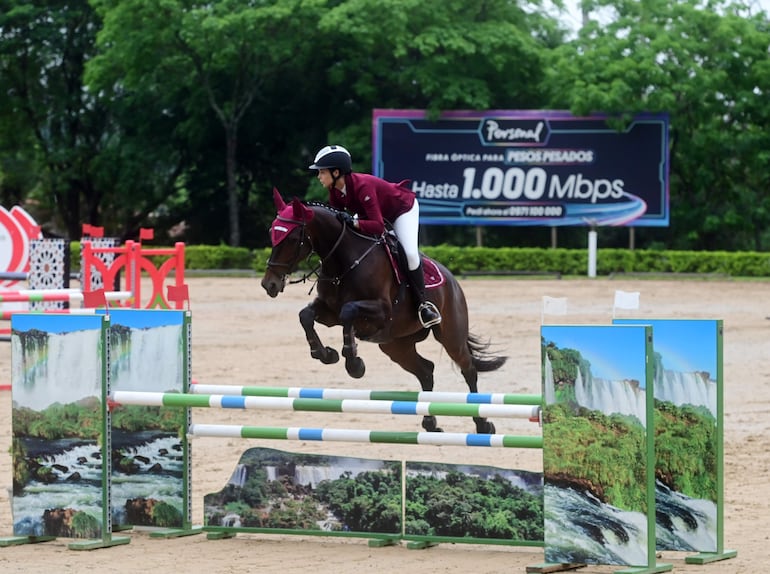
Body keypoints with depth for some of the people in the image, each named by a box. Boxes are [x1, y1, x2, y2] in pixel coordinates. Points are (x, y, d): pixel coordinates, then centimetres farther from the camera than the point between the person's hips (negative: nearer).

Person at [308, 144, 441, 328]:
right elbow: (334, 217, -5)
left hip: (403, 208, -9)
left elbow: (377, 226, -45)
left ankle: (422, 303, -11)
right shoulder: (335, 189, -16)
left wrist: (352, 222, -56)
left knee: (410, 253, -25)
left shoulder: (362, 186, -41)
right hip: (378, 210, 9)